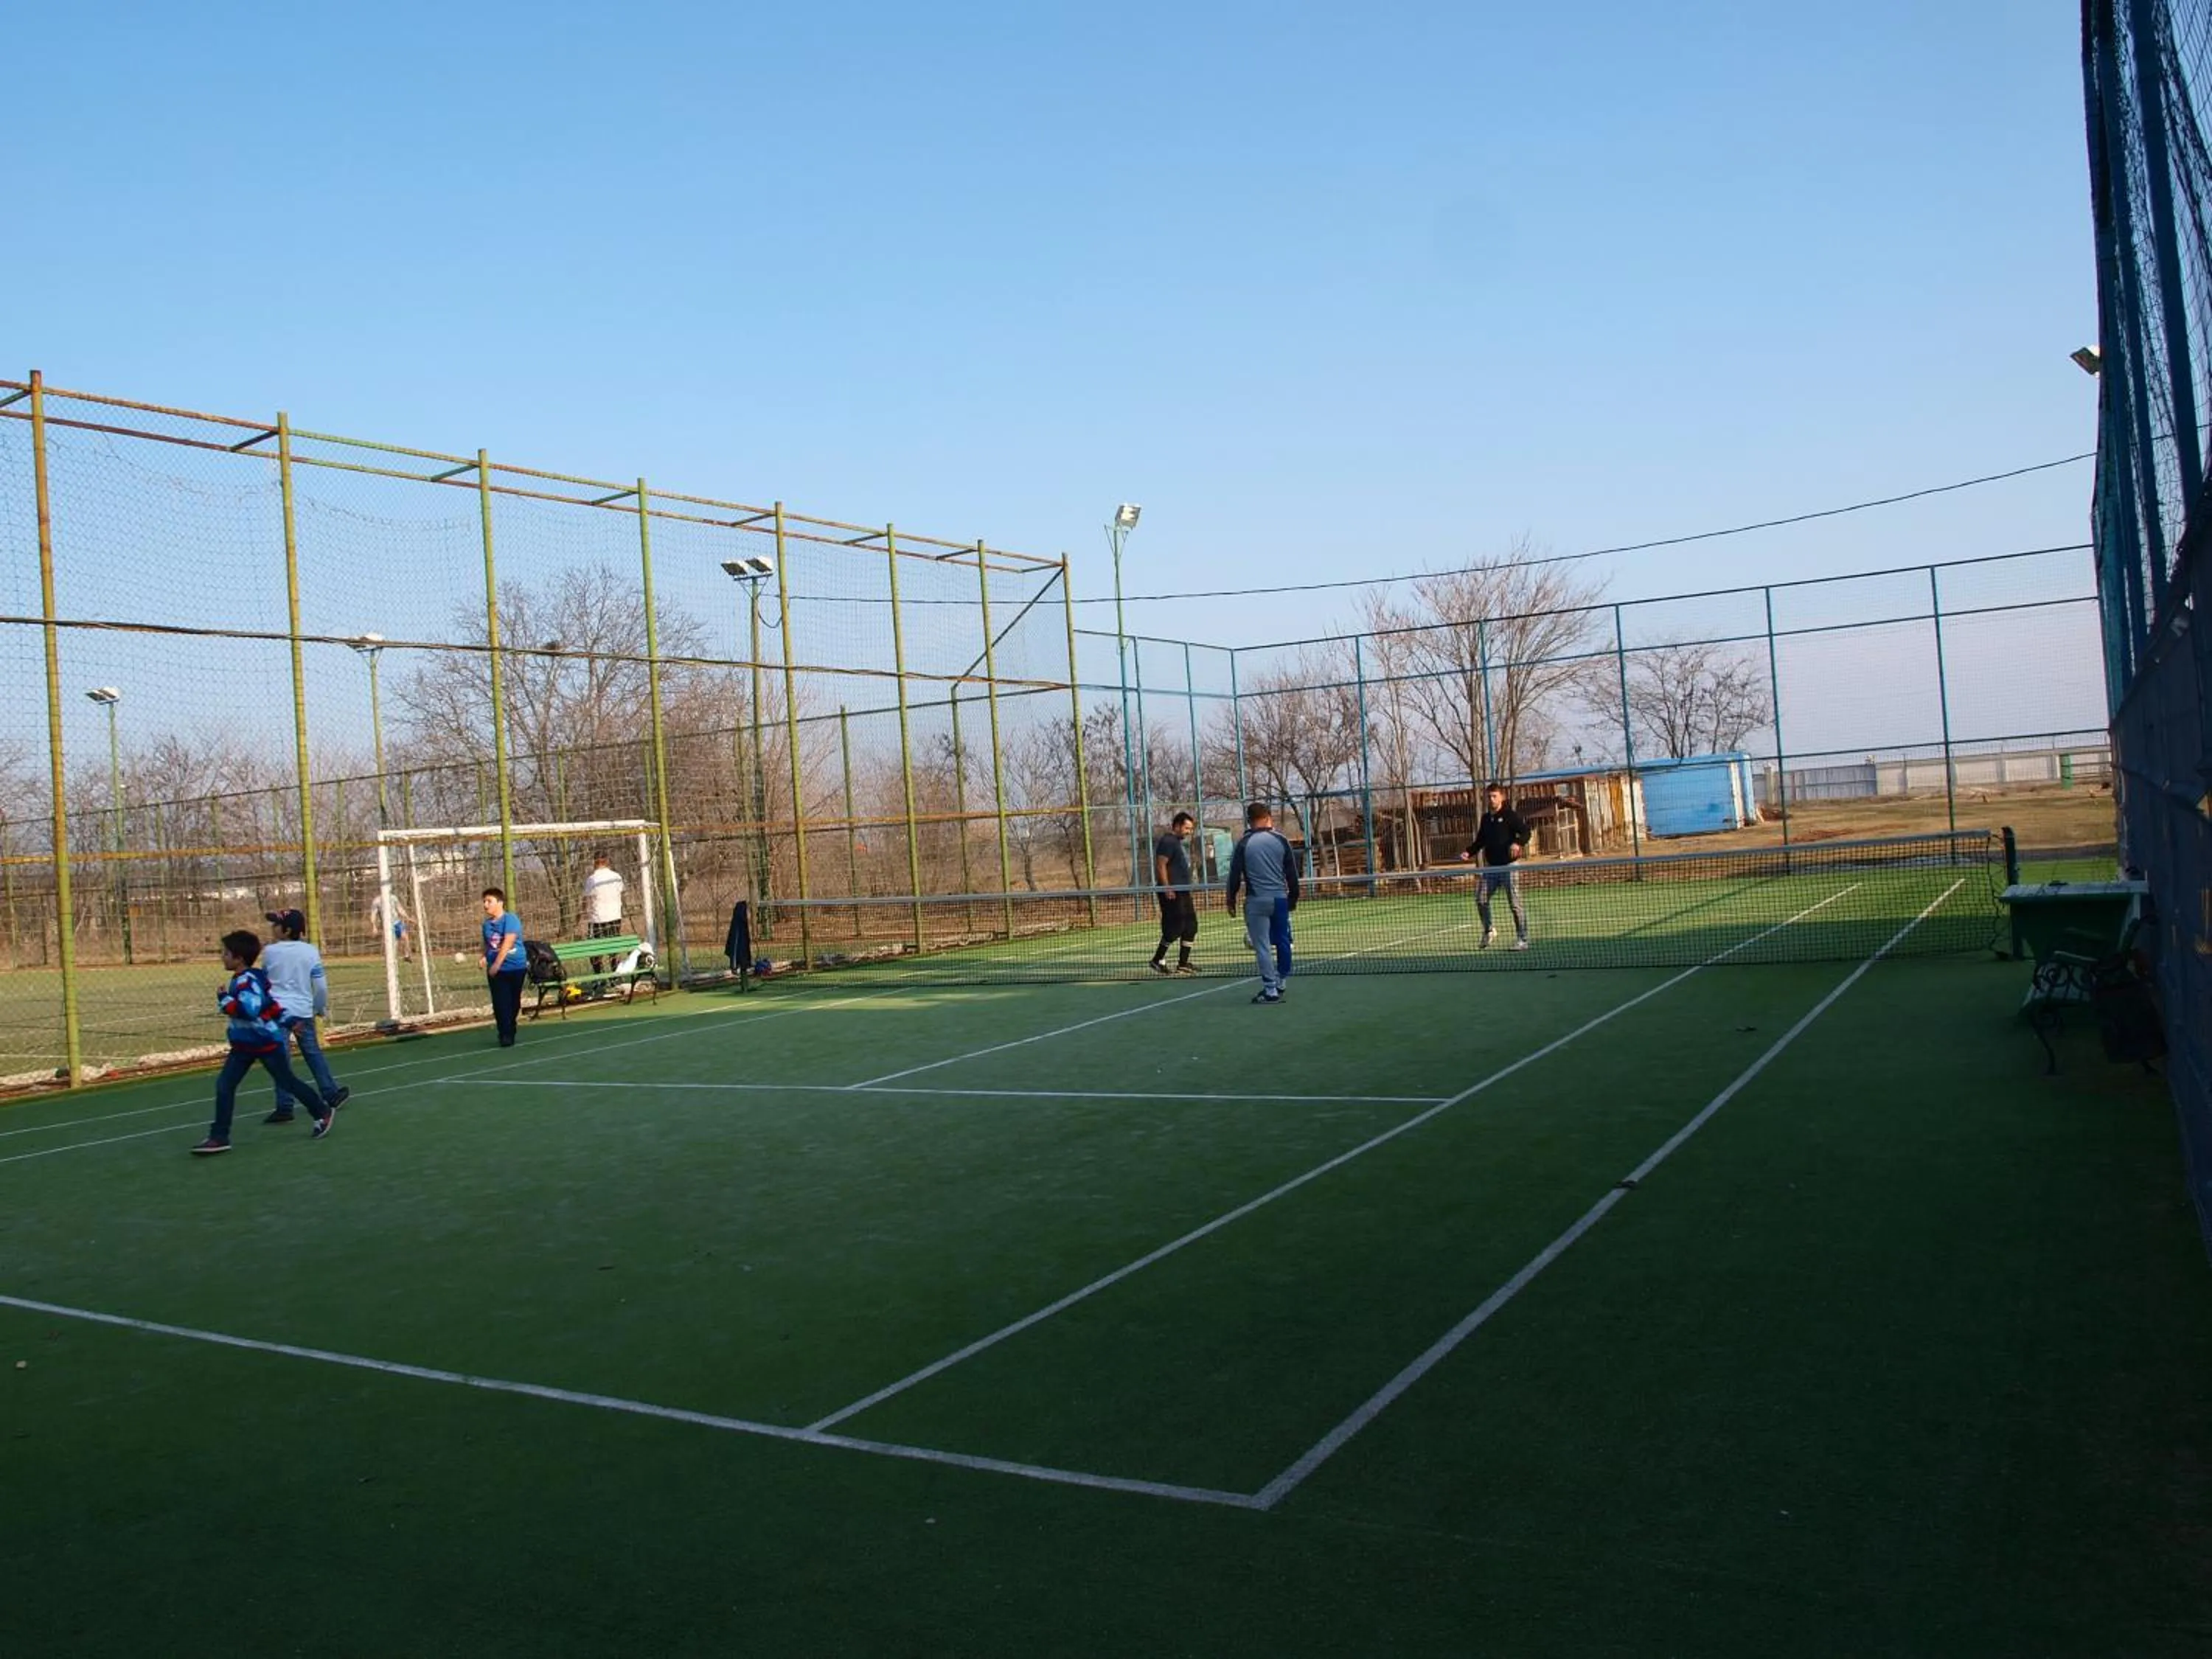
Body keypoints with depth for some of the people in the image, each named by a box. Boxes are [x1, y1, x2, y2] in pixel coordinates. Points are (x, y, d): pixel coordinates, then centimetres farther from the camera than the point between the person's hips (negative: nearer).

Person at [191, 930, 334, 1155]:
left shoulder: (247, 981, -22)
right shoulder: (240, 980, 8)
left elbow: (249, 1009, -37)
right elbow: (271, 1001, 16)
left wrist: (224, 1000, -26)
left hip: (266, 1042, -9)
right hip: (244, 1045, 9)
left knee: (287, 1082, 6)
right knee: (224, 1085, -1)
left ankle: (323, 1114, 24)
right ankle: (219, 1137, 0)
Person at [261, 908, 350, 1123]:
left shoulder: (270, 952, -5)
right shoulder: (310, 952, -3)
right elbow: (321, 986, -2)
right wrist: (321, 1008, 13)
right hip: (303, 1011, 2)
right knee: (313, 1053, 17)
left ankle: (284, 1109, -4)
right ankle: (332, 1094, 24)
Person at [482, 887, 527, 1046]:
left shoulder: (510, 919, -11)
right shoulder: (487, 923, 7)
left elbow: (507, 943, -20)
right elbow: (487, 944, 18)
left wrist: (497, 964, -25)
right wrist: (484, 957, -3)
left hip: (516, 967, -3)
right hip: (496, 970, 4)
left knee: (513, 1003, 8)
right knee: (501, 1004, -5)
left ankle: (509, 1034, 24)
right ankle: (506, 1035, 1)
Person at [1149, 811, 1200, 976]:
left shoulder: (1181, 842, 19)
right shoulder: (1167, 841, -11)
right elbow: (1161, 865, -18)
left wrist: (1190, 891, 24)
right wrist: (1167, 888, -24)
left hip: (1183, 892, 10)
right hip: (1172, 893, -10)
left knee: (1191, 927, 8)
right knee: (1175, 927, -10)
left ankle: (1183, 964, 12)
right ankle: (1158, 960, 0)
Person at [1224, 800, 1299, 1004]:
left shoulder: (1244, 844, -3)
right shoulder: (1280, 840, 3)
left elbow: (1235, 875, -2)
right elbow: (1292, 873, 7)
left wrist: (1231, 900, 9)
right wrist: (1293, 898, 18)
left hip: (1257, 901, -3)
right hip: (1280, 899, 3)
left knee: (1262, 947, -1)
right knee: (1283, 942, 16)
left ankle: (1270, 990, -3)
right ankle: (1280, 982, 27)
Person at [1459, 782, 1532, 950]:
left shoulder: (1510, 815, -6)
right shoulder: (1486, 819, 14)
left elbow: (1525, 831, -13)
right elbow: (1480, 841, 22)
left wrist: (1518, 843, -33)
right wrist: (1468, 853, 7)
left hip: (1509, 865, -6)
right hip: (1491, 866, 6)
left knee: (1515, 903, -5)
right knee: (1481, 899, 3)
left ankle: (1522, 940, 1)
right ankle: (1488, 931, 24)